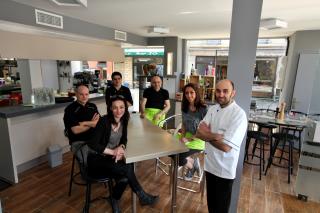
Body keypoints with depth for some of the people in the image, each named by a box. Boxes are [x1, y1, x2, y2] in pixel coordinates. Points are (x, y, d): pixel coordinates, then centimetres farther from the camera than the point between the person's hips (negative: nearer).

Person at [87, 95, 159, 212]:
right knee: (127, 169, -25)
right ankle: (143, 197, -3)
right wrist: (113, 152, -20)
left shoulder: (123, 120, -1)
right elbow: (92, 144, -23)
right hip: (97, 159, -5)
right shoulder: (104, 121, -20)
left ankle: (114, 199, 10)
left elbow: (123, 139, 10)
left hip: (111, 158, 6)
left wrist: (121, 147, -12)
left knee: (124, 178, -21)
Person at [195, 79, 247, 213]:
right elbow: (198, 133, -4)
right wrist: (215, 136, -22)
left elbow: (225, 146, -26)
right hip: (210, 164, 6)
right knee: (211, 202, 24)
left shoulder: (239, 115, -20)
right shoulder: (213, 109, 0)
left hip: (224, 169, -6)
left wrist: (207, 134, -12)